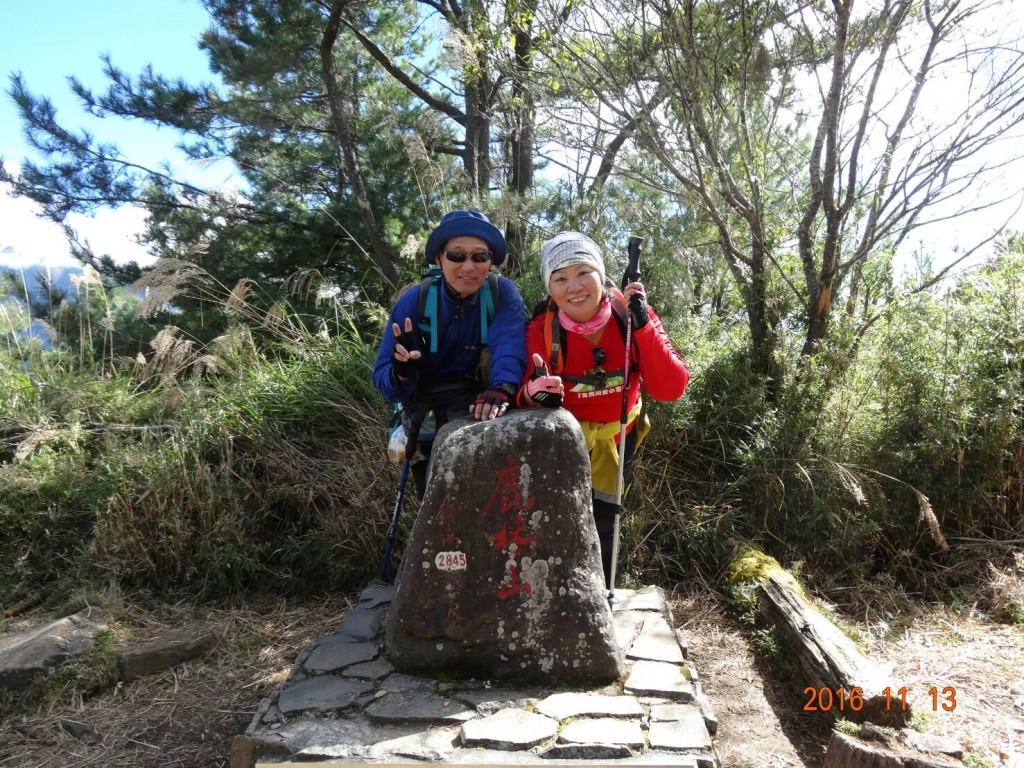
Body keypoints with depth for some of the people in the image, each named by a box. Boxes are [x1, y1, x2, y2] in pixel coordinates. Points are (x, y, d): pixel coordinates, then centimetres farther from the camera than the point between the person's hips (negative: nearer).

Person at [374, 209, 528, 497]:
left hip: (484, 418, 0)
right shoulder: (413, 302, -13)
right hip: (428, 426, 1)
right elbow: (383, 377, -16)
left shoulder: (503, 294, -13)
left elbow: (509, 346, -30)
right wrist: (401, 373, -39)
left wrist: (501, 389, -50)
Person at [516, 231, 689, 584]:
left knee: (600, 525, 10)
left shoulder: (632, 315, -21)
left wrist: (643, 326, -39)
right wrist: (533, 393, -53)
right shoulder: (542, 330, -23)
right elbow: (525, 394, -30)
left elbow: (671, 389, -27)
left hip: (616, 437, 1)